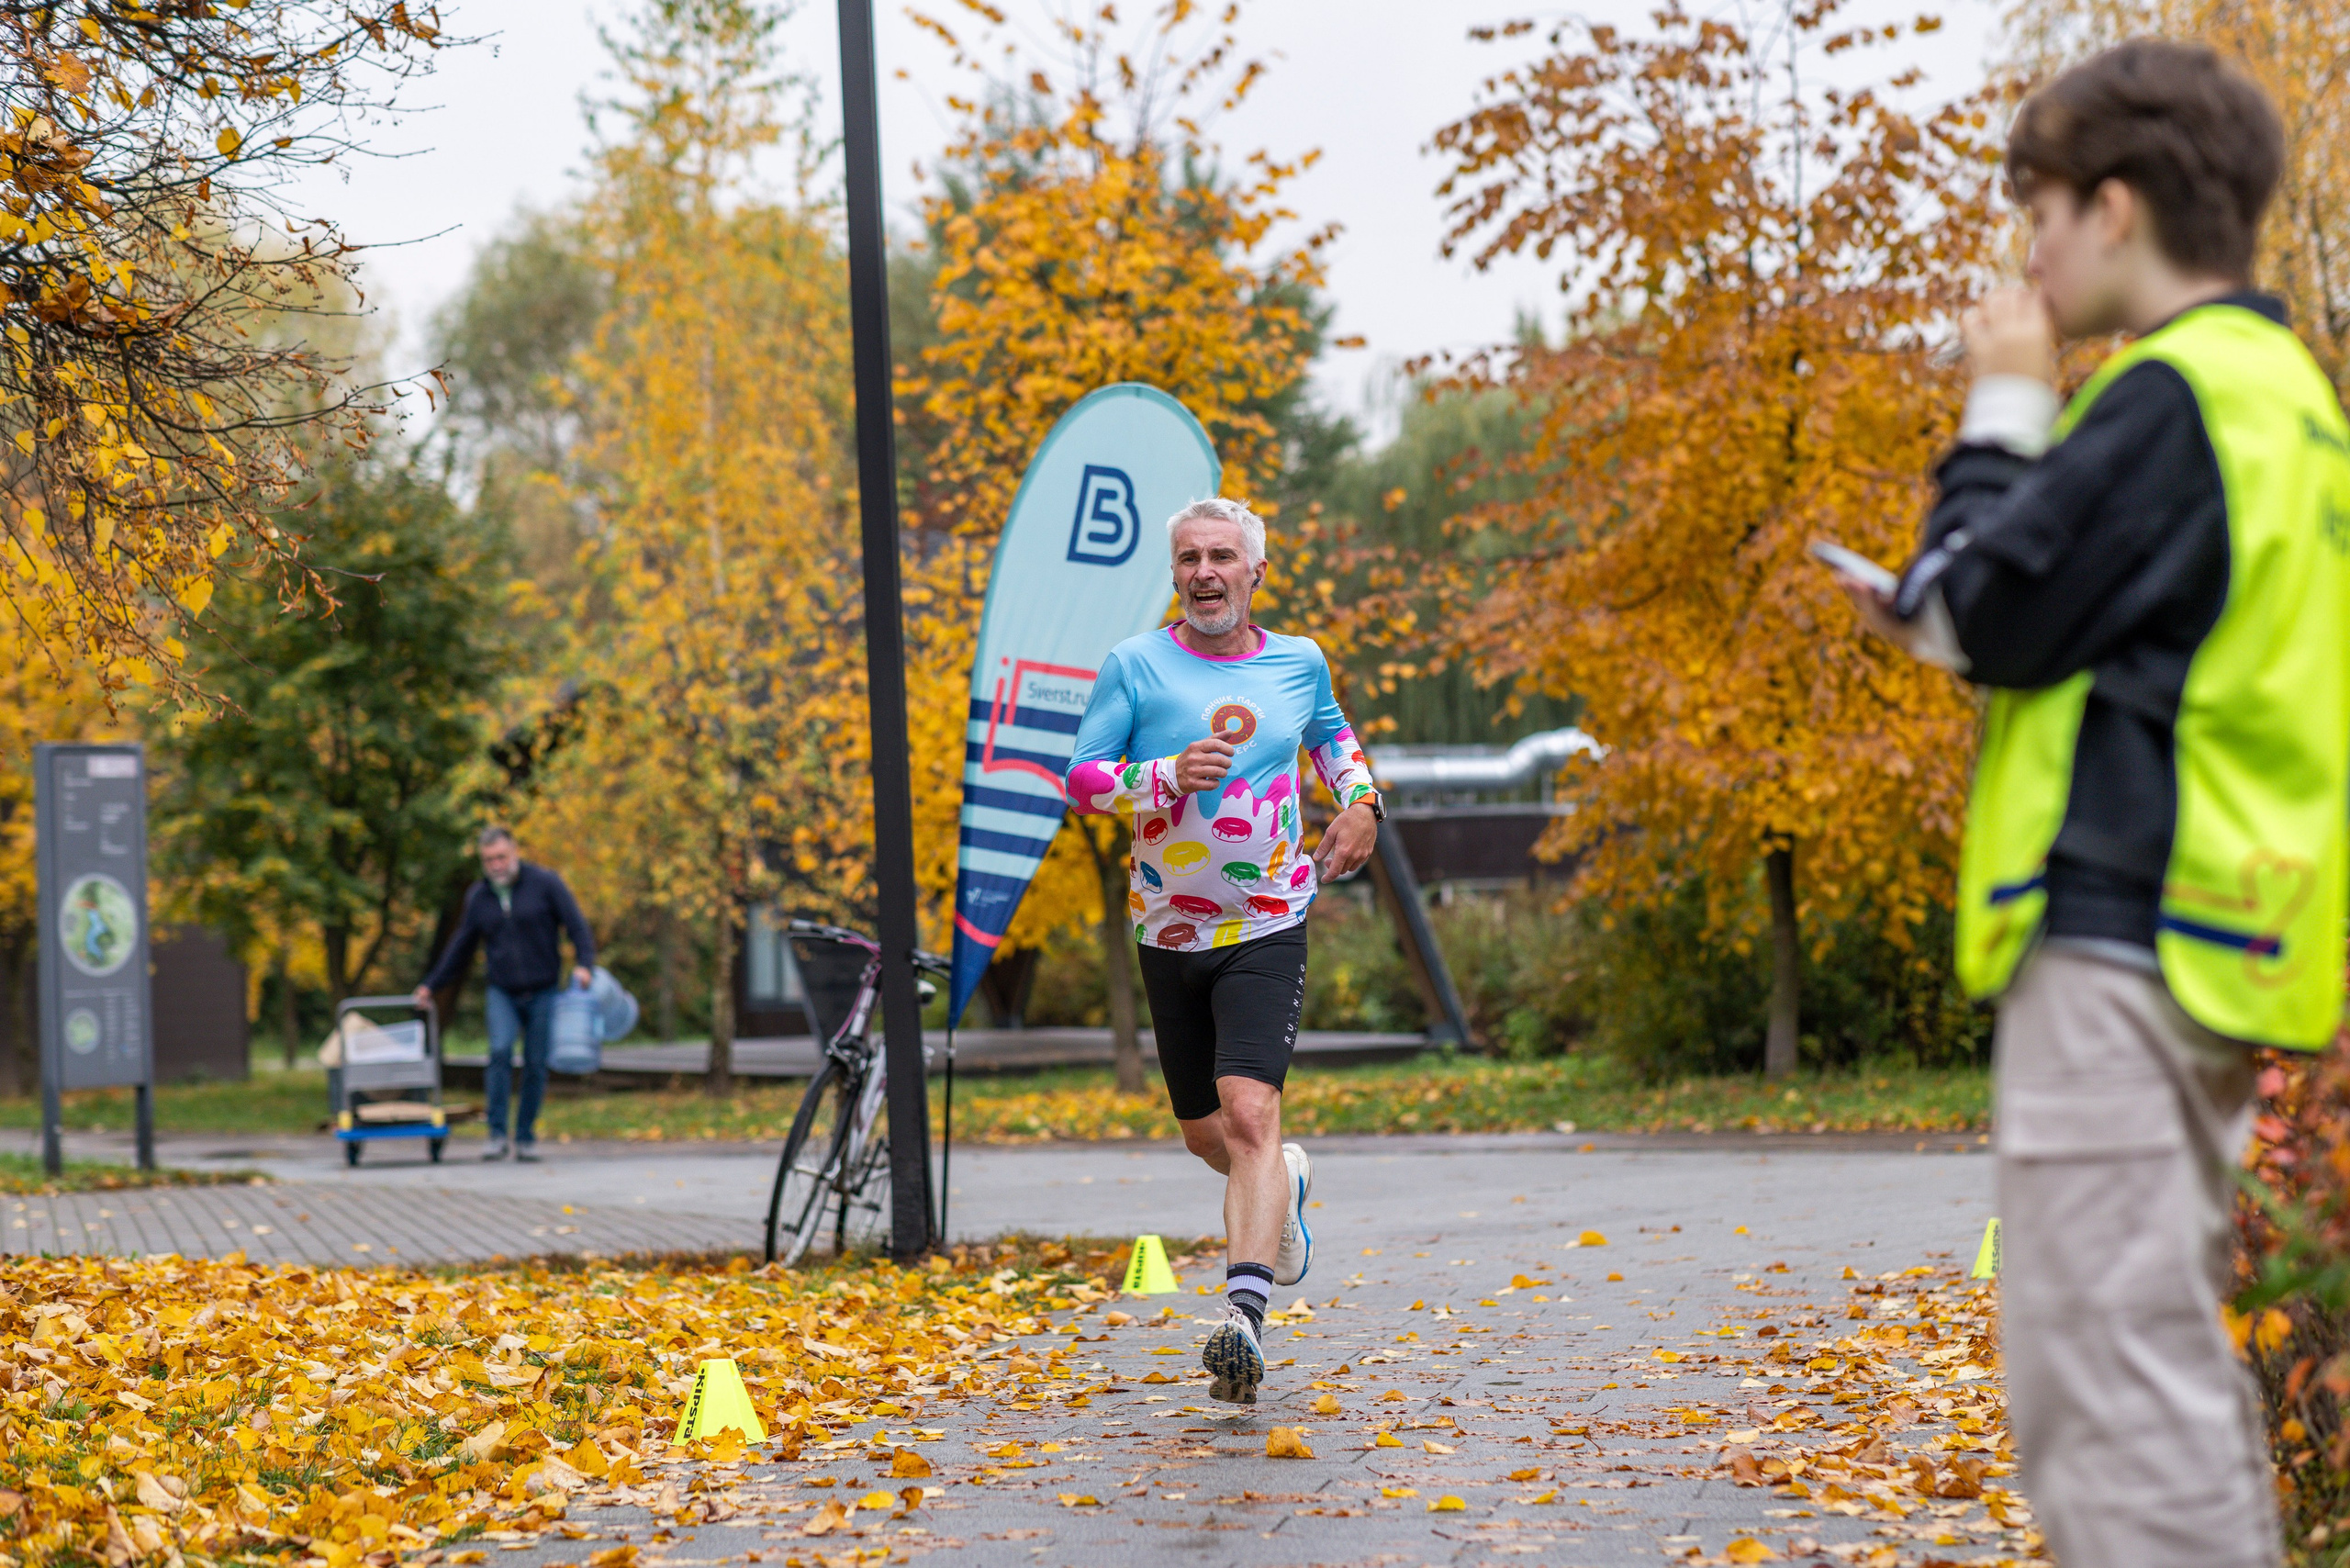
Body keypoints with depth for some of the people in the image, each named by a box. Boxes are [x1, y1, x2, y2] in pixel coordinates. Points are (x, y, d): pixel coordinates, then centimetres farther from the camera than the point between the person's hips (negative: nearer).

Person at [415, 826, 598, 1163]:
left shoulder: (545, 883, -4)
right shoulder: (479, 897, 6)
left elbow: (577, 926, -7)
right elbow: (461, 946, 17)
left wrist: (584, 964, -24)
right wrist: (431, 985, 18)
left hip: (543, 993, -1)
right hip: (502, 993, 1)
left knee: (536, 1065, -1)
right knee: (500, 1051, -20)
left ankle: (526, 1138, 12)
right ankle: (497, 1136, -18)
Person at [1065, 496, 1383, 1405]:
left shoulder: (1299, 663, 4)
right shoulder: (1136, 666, -3)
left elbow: (1331, 731, 26)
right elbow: (1080, 777, -6)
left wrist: (1360, 801, 8)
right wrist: (1168, 775, -22)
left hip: (1267, 929, -2)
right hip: (1167, 931, 2)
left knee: (1249, 1115, -20)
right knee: (1204, 1133, 14)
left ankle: (1246, 1314, -30)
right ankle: (1283, 1187, 48)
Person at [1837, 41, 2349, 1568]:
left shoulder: (2172, 397, -13)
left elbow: (1986, 607, -12)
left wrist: (2001, 414, 0)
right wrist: (1955, 621, 16)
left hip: (2123, 930, -10)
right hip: (2212, 933, 10)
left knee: (2111, 1361, -12)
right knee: (2173, 1358, 16)